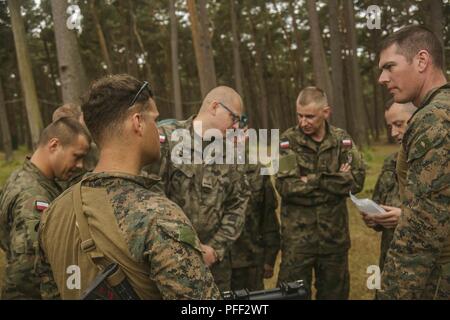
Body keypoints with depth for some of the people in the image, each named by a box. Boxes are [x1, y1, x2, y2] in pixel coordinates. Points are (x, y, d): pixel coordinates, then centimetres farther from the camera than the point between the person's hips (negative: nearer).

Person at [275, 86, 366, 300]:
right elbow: (286, 186, -16)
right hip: (297, 235, -3)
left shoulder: (342, 140, 3)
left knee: (335, 292, 15)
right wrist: (335, 180, -12)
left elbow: (356, 181, -9)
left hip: (334, 234, 3)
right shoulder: (288, 141, -5)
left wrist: (311, 181, -14)